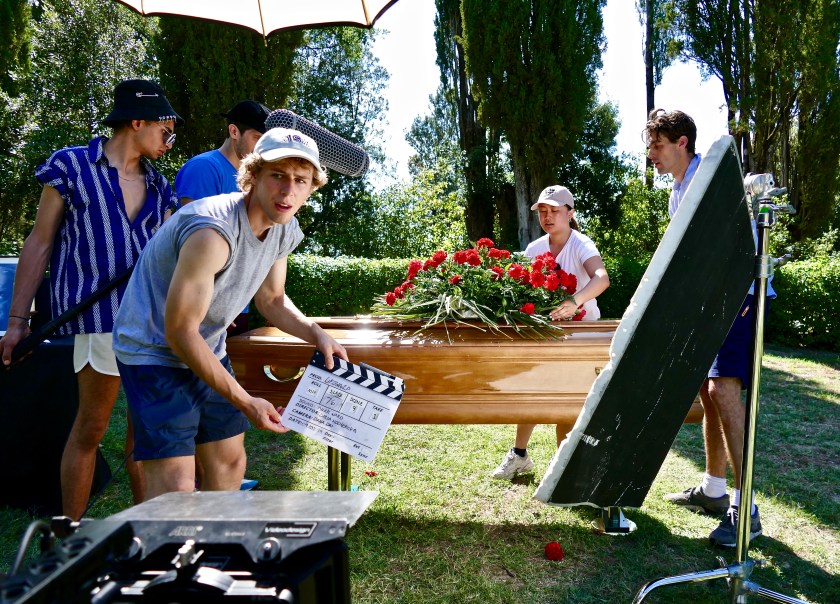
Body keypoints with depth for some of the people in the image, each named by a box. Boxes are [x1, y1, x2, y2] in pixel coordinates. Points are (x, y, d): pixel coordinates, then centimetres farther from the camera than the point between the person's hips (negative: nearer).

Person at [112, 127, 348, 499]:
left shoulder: (286, 231, -4)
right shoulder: (213, 231, -30)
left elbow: (272, 300, 12)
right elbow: (180, 333, -25)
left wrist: (316, 334, -7)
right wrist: (245, 402, -21)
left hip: (207, 351, 8)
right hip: (154, 351, -8)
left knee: (229, 461, 14)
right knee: (175, 486, -14)